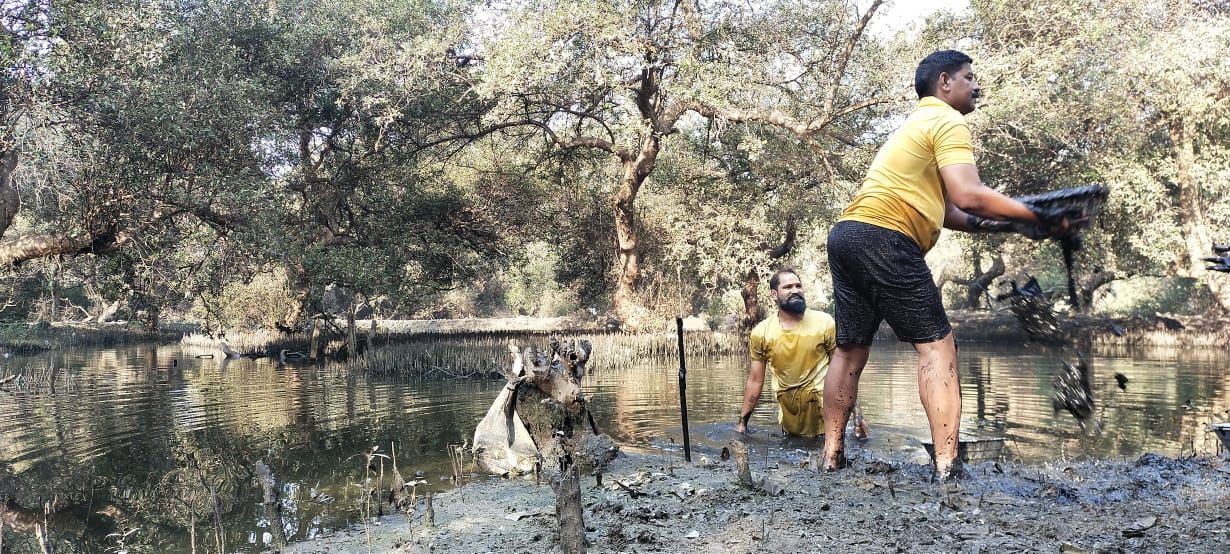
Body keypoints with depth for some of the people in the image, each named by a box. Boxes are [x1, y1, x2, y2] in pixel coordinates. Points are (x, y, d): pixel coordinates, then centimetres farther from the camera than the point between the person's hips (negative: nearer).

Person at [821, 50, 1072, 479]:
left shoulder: (919, 124, 31)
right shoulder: (948, 122, 0)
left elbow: (946, 211, 24)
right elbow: (969, 196, -15)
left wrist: (1003, 224, 16)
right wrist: (1035, 216, -6)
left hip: (846, 235, 10)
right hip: (883, 238, -10)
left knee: (850, 349, 12)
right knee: (936, 345, -6)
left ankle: (832, 457, 15)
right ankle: (946, 467, -11)